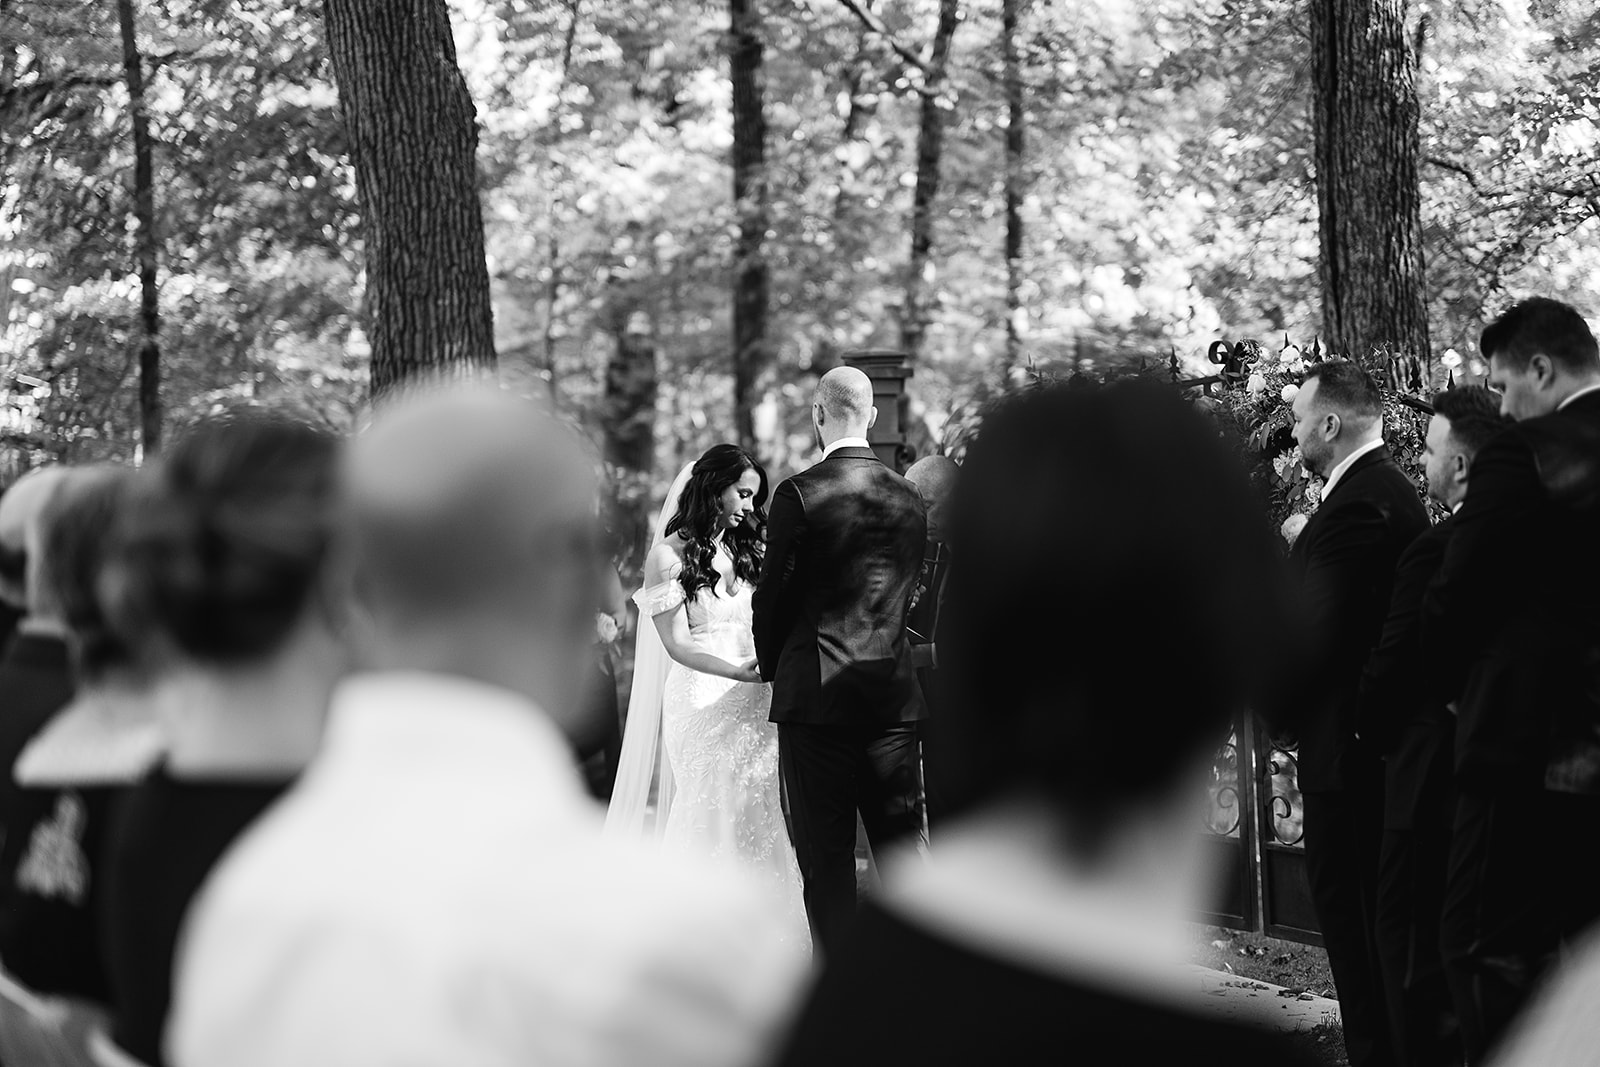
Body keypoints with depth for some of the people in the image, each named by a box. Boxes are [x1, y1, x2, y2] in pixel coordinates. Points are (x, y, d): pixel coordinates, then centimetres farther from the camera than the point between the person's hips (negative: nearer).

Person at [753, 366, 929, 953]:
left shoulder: (799, 495, -10)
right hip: (895, 696, 5)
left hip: (817, 696, -4)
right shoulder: (910, 499, 6)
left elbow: (772, 599, -4)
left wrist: (772, 670, 14)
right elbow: (911, 593, 13)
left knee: (827, 859, 1)